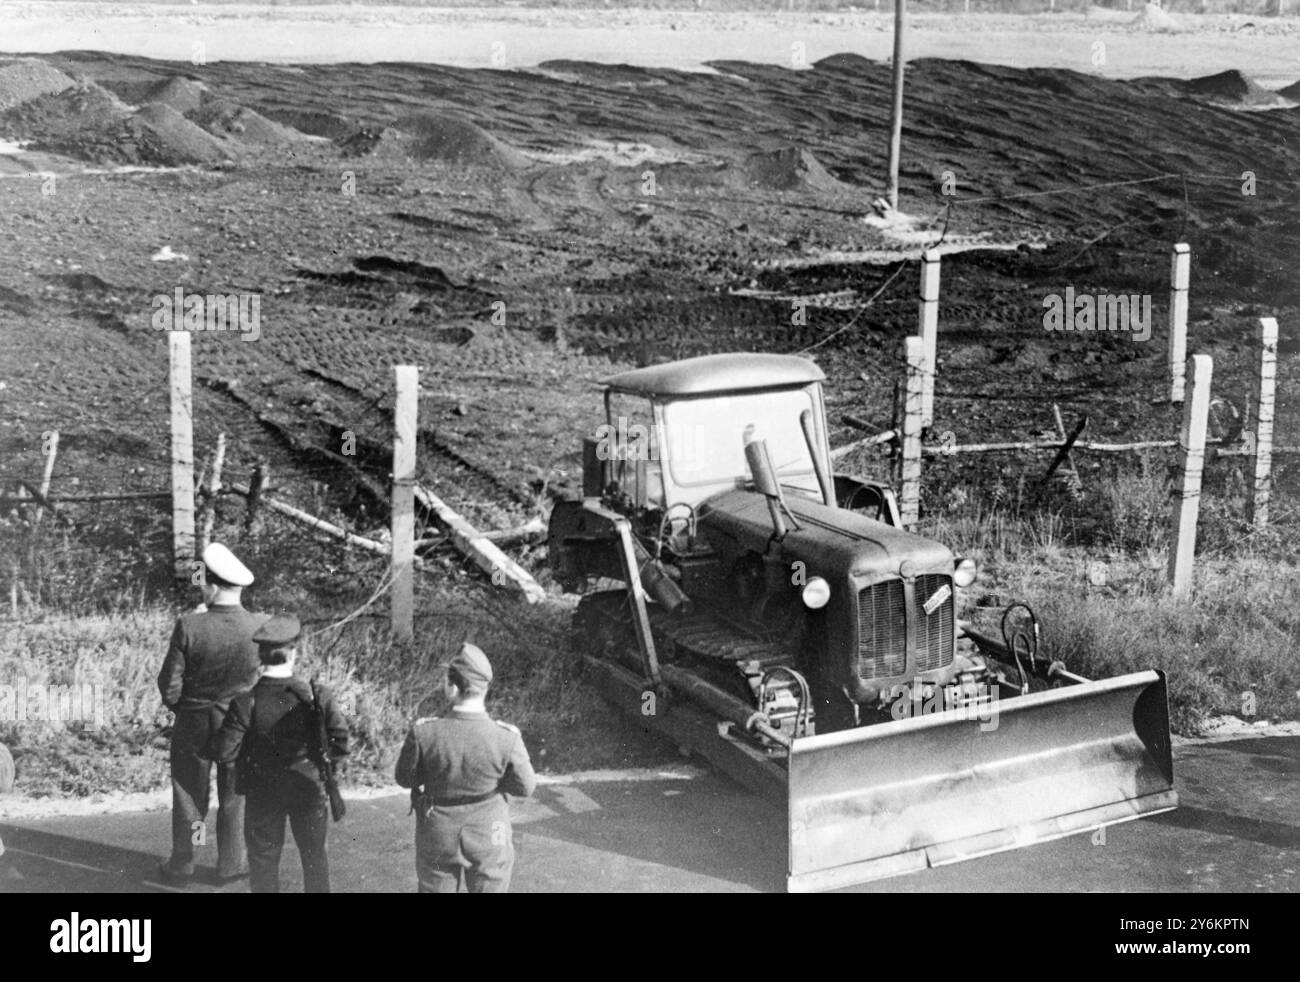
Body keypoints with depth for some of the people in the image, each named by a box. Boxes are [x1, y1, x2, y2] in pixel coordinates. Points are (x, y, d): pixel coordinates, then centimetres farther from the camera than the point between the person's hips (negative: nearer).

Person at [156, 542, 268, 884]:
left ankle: (181, 864, 29)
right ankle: (230, 863, 28)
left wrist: (176, 704, 8)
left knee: (188, 792, 17)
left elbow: (170, 685, -16)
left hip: (193, 722, -1)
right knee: (234, 796, 17)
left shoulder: (189, 627, -23)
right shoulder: (261, 626, -18)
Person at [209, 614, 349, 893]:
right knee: (314, 855, 20)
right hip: (309, 789, 1)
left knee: (263, 858, 16)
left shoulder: (246, 701, -19)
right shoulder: (316, 696, -18)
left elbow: (224, 751, -19)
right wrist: (325, 755, -1)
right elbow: (341, 741, -19)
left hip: (262, 794, -1)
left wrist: (247, 758, 1)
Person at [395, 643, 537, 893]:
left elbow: (405, 778, -6)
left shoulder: (424, 734, -23)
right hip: (488, 837, 0)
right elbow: (525, 787, -9)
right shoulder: (505, 739, -24)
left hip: (438, 837, 1)